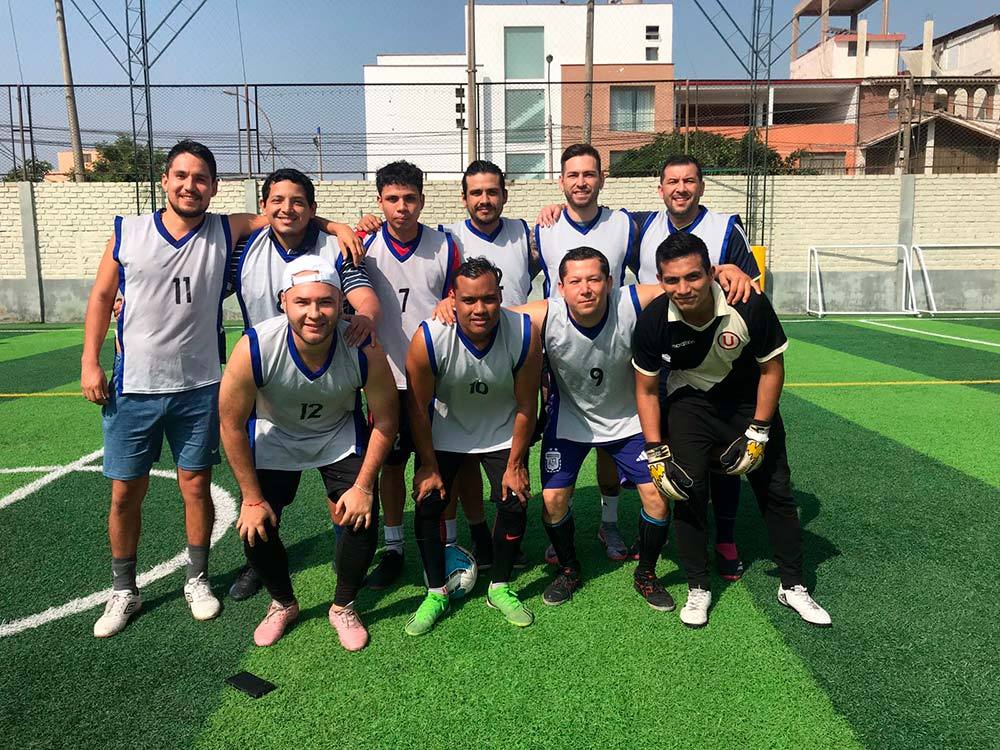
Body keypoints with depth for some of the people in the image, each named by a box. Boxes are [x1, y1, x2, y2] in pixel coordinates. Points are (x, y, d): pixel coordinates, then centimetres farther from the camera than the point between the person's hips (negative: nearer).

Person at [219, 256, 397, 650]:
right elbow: (232, 424, -19)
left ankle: (343, 606, 17)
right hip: (273, 437, 0)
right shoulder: (254, 349, -33)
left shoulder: (365, 349, -31)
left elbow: (385, 421, -15)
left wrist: (364, 486, -15)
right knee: (256, 527, -6)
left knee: (361, 519, -12)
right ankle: (282, 603, 26)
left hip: (340, 435, 0)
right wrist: (252, 499, -13)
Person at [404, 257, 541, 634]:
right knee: (427, 504, -6)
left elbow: (526, 405, -14)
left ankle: (500, 588, 18)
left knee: (514, 504, -6)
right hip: (445, 432, 0)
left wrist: (515, 464, -8)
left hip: (502, 433, 1)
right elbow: (419, 408, -16)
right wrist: (429, 466, -9)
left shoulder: (525, 335, -27)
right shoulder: (428, 339, -30)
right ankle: (436, 593, 15)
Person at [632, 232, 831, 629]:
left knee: (776, 491, 4)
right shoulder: (653, 321, -26)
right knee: (686, 490, -9)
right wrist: (656, 454, -14)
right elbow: (646, 390, -11)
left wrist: (758, 434, -12)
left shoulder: (749, 306, -30)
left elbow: (772, 368, -12)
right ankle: (698, 588, 11)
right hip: (689, 400, 0)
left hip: (748, 398, 0)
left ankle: (792, 586, 24)